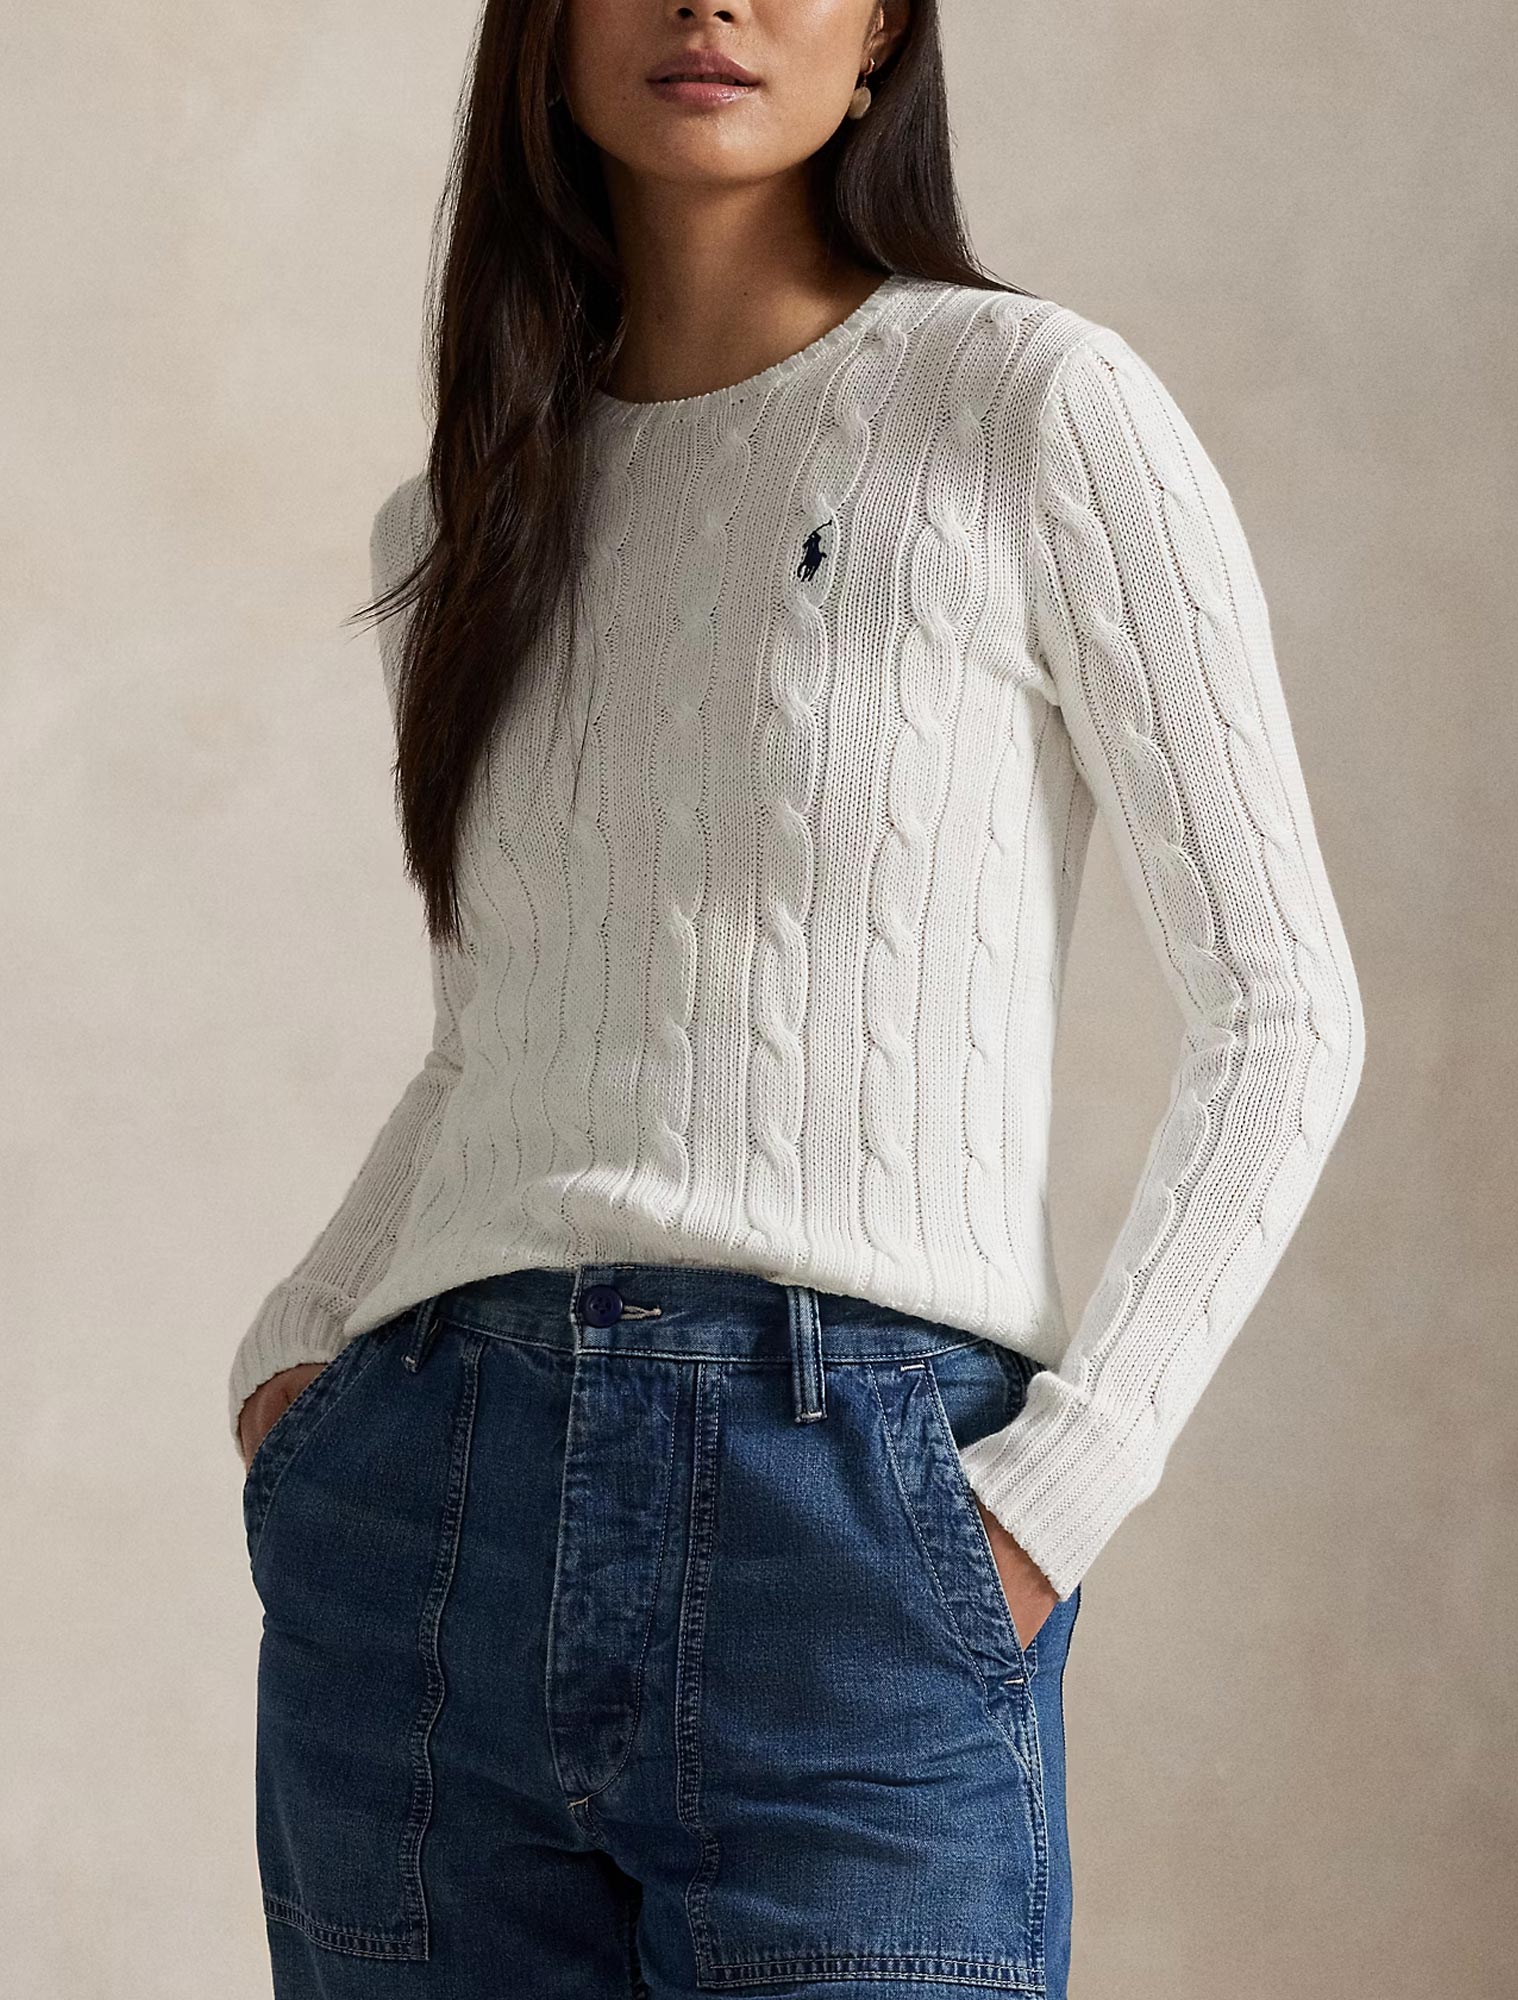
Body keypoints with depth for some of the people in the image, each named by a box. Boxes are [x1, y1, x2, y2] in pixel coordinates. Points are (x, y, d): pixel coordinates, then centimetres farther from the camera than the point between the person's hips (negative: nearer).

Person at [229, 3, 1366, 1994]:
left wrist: (1053, 1494, -9)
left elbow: (1281, 1010, -1)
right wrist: (288, 1349, 8)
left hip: (860, 1542, -4)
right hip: (419, 1536, 4)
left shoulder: (1035, 409, -1)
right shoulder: (456, 525, 14)